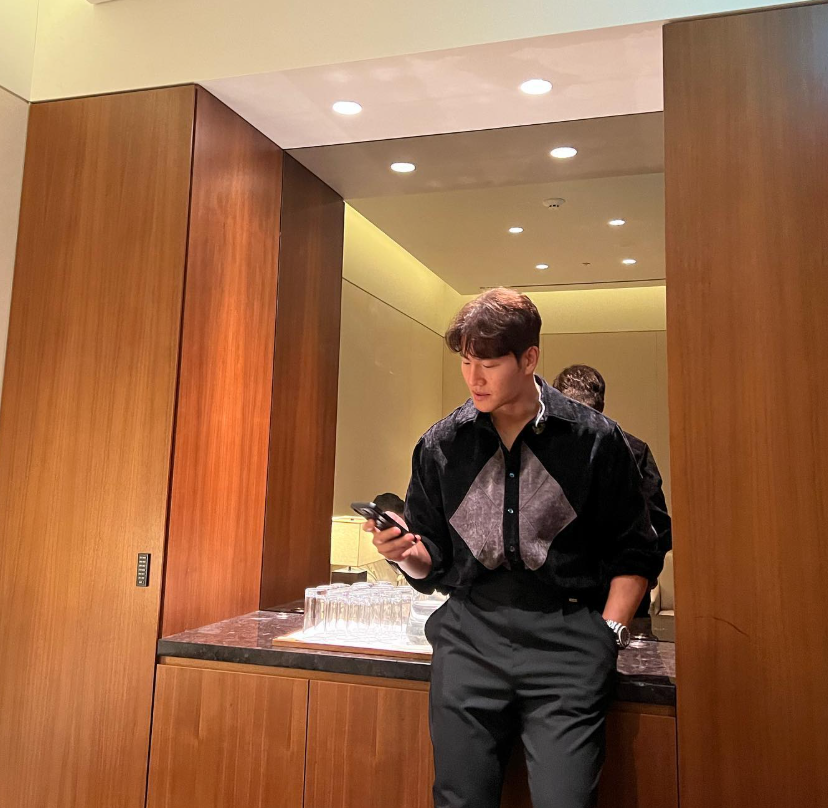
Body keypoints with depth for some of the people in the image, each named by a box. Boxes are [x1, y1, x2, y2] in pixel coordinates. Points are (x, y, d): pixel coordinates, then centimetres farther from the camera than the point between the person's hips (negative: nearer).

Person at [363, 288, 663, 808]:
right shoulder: (441, 444, 7)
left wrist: (609, 633, -3)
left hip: (566, 639, -2)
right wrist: (408, 552, -10)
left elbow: (633, 554, 6)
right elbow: (432, 565, 11)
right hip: (469, 636, 2)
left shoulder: (594, 439, 1)